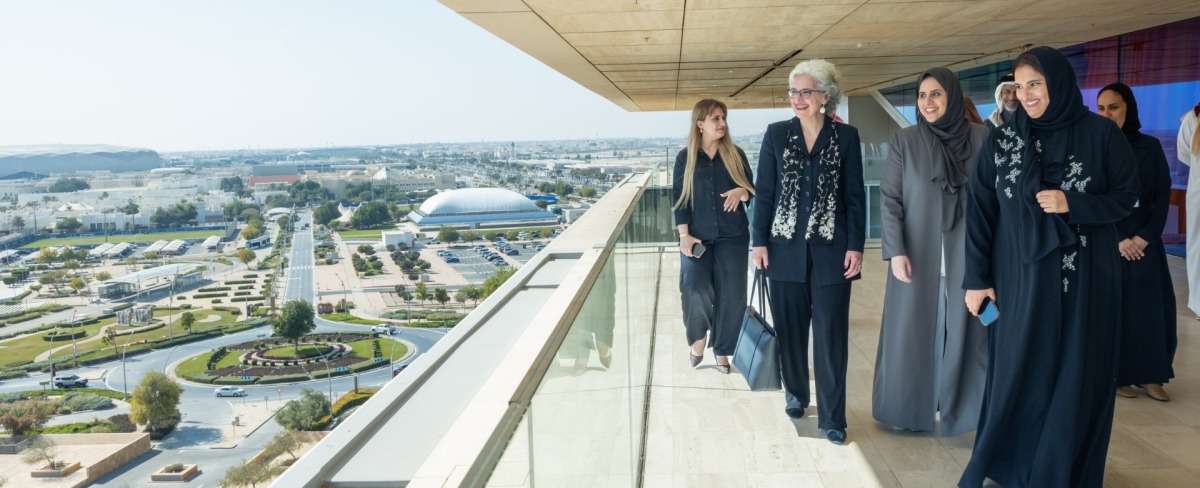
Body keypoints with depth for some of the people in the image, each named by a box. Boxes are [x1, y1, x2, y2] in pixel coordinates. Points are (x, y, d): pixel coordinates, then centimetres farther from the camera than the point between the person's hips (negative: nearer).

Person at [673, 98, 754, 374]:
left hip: (732, 237, 2)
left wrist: (741, 192, -16)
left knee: (730, 295, 1)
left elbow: (753, 192, 7)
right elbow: (679, 199, 1)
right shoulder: (685, 158, 2)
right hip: (697, 237, -1)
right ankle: (698, 336, 10)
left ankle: (722, 351, 18)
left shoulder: (735, 154, 5)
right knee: (694, 288, -19)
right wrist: (684, 235, -9)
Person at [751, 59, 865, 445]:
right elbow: (764, 192, 4)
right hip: (786, 247, 1)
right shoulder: (776, 134, 4)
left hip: (830, 249, -1)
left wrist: (855, 246, -4)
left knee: (831, 334, 1)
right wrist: (759, 241, -1)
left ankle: (831, 417, 10)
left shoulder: (846, 136, 2)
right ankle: (795, 394, 30)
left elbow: (855, 196, 2)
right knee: (790, 328, 10)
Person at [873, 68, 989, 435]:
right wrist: (896, 251, -12)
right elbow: (889, 199, -3)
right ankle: (908, 411, 19)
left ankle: (963, 411, 15)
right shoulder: (904, 141, 0)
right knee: (912, 329, 6)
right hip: (918, 255, 0)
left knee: (965, 331, 4)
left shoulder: (982, 138, 2)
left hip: (967, 254, 1)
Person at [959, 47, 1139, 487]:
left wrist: (1072, 204, -16)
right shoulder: (1002, 140, 0)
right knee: (1017, 372, 6)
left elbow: (1127, 195, 2)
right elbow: (980, 211, -2)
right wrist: (977, 278, -6)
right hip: (1021, 276, 1)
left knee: (1077, 375, 5)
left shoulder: (1101, 133, -2)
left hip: (1084, 278, 0)